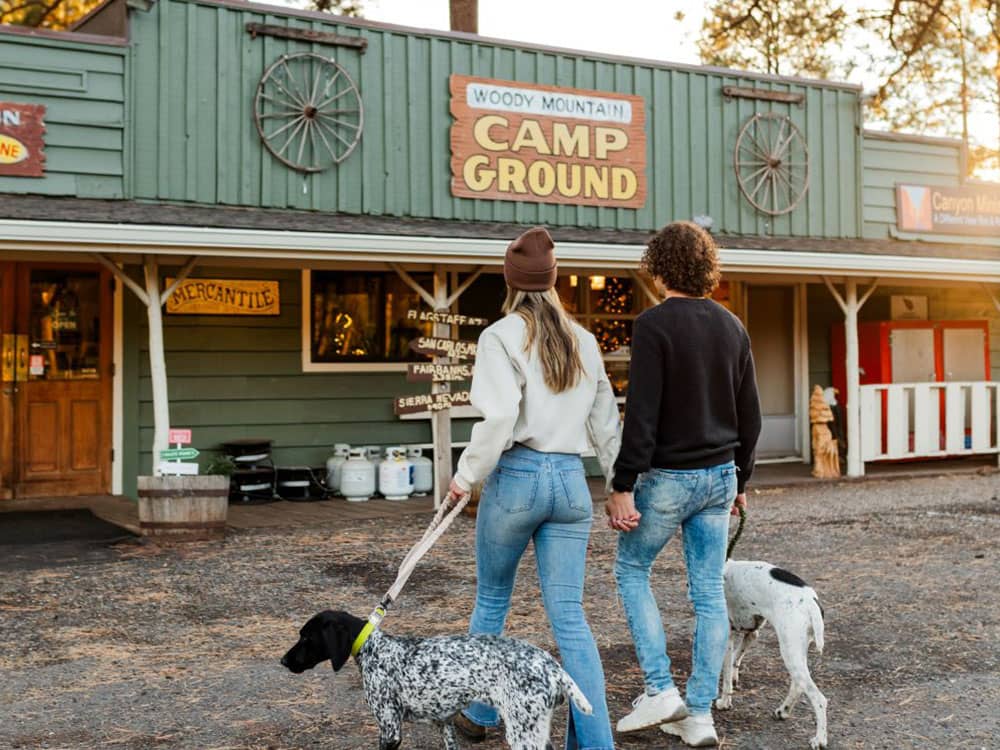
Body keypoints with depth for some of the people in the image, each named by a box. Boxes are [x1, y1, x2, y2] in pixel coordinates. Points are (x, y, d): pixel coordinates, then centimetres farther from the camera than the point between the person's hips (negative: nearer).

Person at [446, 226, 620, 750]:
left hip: (516, 476, -4)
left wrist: (466, 475, -7)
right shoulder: (584, 341, 9)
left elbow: (500, 417, -18)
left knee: (491, 601, 17)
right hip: (571, 479, 4)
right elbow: (605, 420, 12)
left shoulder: (501, 336, -7)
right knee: (569, 616, 4)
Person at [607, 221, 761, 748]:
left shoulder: (654, 324, -13)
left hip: (669, 476, -6)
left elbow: (642, 414, -18)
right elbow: (750, 414, 12)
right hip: (720, 476, 6)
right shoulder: (732, 326, 7)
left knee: (631, 570, 13)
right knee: (709, 591, 8)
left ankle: (660, 690, 6)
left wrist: (623, 486, -14)